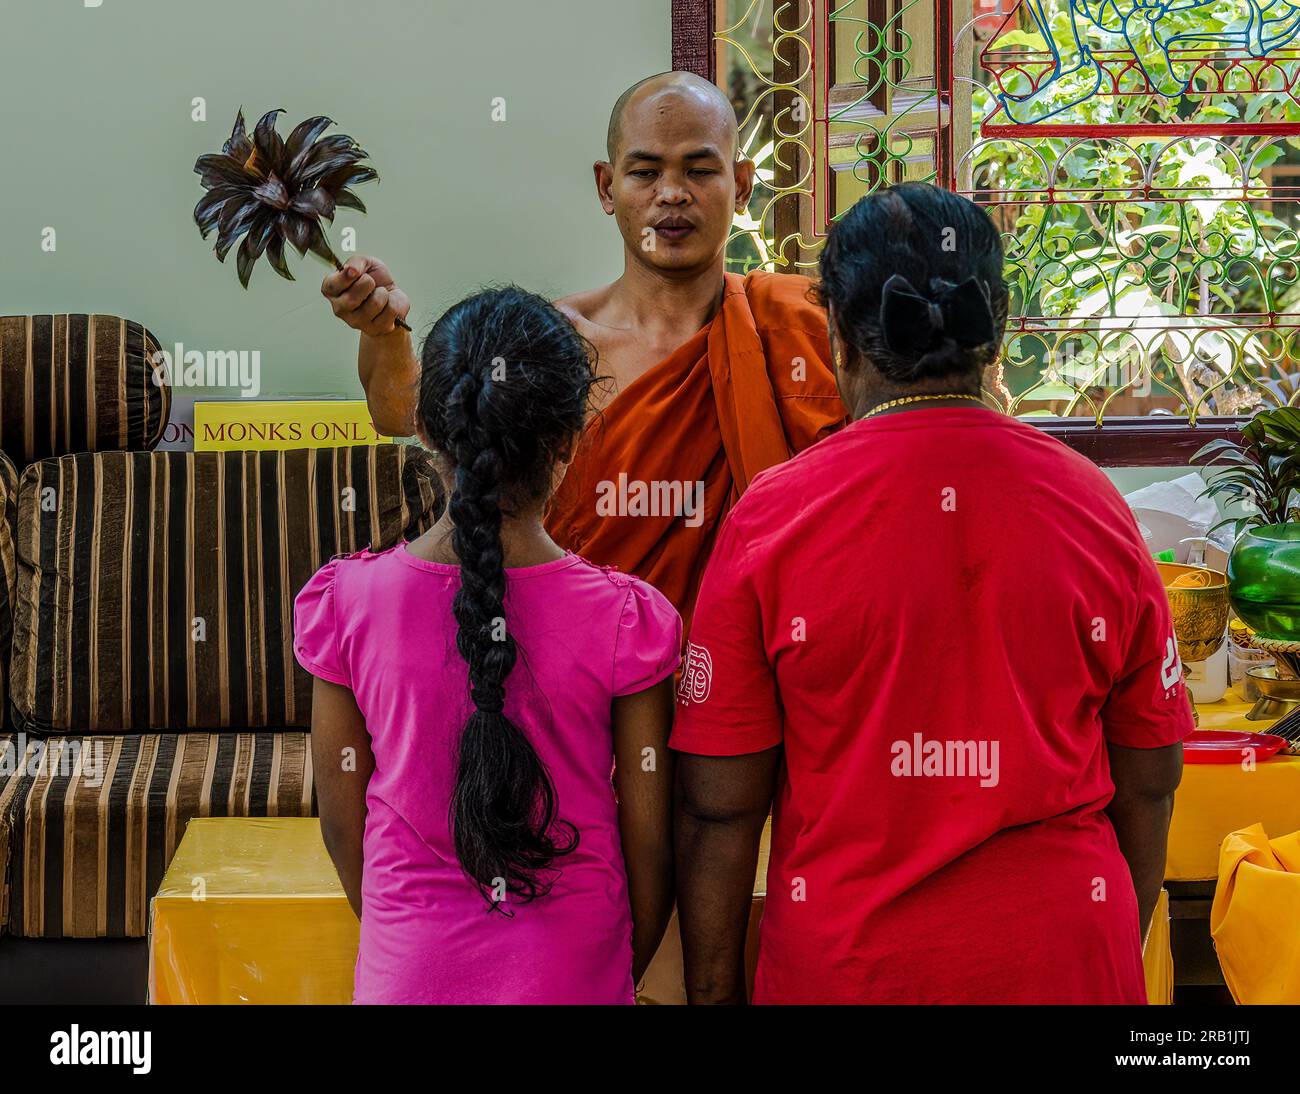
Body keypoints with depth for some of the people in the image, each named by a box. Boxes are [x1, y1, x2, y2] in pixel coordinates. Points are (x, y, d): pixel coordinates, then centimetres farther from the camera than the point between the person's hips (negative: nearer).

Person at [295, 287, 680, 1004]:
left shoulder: (347, 602, -13)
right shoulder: (625, 619, -16)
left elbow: (341, 823, -3)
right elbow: (650, 844, -8)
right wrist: (625, 971, 10)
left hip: (406, 971, 1)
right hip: (572, 973, -1)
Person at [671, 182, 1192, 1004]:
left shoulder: (770, 518, -11)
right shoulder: (1096, 506, -4)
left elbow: (719, 806, -9)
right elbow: (1150, 782, 3)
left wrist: (713, 988, 4)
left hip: (842, 964, -2)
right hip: (1063, 961, 2)